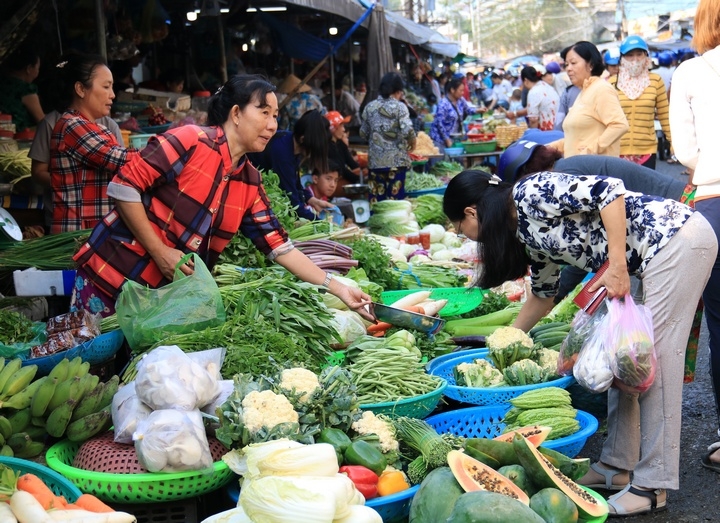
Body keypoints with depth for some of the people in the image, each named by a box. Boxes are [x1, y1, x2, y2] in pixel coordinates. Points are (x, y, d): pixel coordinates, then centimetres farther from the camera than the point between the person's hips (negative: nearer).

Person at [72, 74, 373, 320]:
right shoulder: (190, 141, -16)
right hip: (115, 275, -6)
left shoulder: (250, 182, 6)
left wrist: (337, 288, -4)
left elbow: (278, 246, 2)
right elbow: (123, 186, -16)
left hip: (170, 293, 6)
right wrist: (159, 251, -18)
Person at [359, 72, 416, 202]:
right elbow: (407, 130, -17)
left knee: (376, 198, 7)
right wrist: (412, 141, 2)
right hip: (396, 160, -4)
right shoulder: (399, 106, -7)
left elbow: (363, 133, 10)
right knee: (395, 197, 2)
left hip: (375, 160, 4)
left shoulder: (370, 106, 5)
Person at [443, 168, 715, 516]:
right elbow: (543, 293, 28)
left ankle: (653, 485, -4)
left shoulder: (529, 193, -12)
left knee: (653, 355, -9)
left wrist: (617, 266, -22)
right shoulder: (525, 231, 15)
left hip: (677, 237, -10)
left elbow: (608, 190, -21)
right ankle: (618, 465, 17)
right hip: (660, 253, 10)